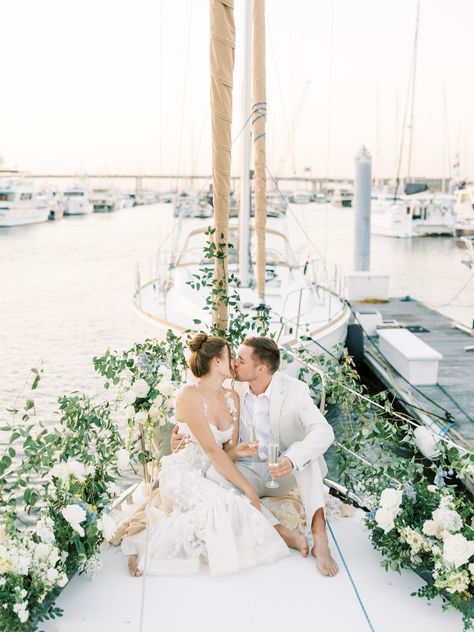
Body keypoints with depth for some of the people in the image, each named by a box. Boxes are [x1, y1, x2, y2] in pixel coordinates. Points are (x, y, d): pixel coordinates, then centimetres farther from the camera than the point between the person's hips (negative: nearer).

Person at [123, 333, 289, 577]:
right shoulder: (189, 394, -15)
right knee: (218, 504, -34)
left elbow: (227, 450, 10)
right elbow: (211, 449, -20)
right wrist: (248, 489, -20)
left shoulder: (232, 397, 8)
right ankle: (149, 545, -17)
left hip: (210, 476, 7)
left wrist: (237, 451, -16)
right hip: (182, 474, -7)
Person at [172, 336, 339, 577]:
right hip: (247, 472, 2)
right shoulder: (234, 389, -5)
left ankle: (319, 536, -36)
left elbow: (324, 432, -30)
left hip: (283, 472, -2)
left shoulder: (295, 390, -16)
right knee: (214, 474, -29)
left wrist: (291, 459, -48)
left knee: (303, 451, -35)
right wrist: (181, 438, -14)